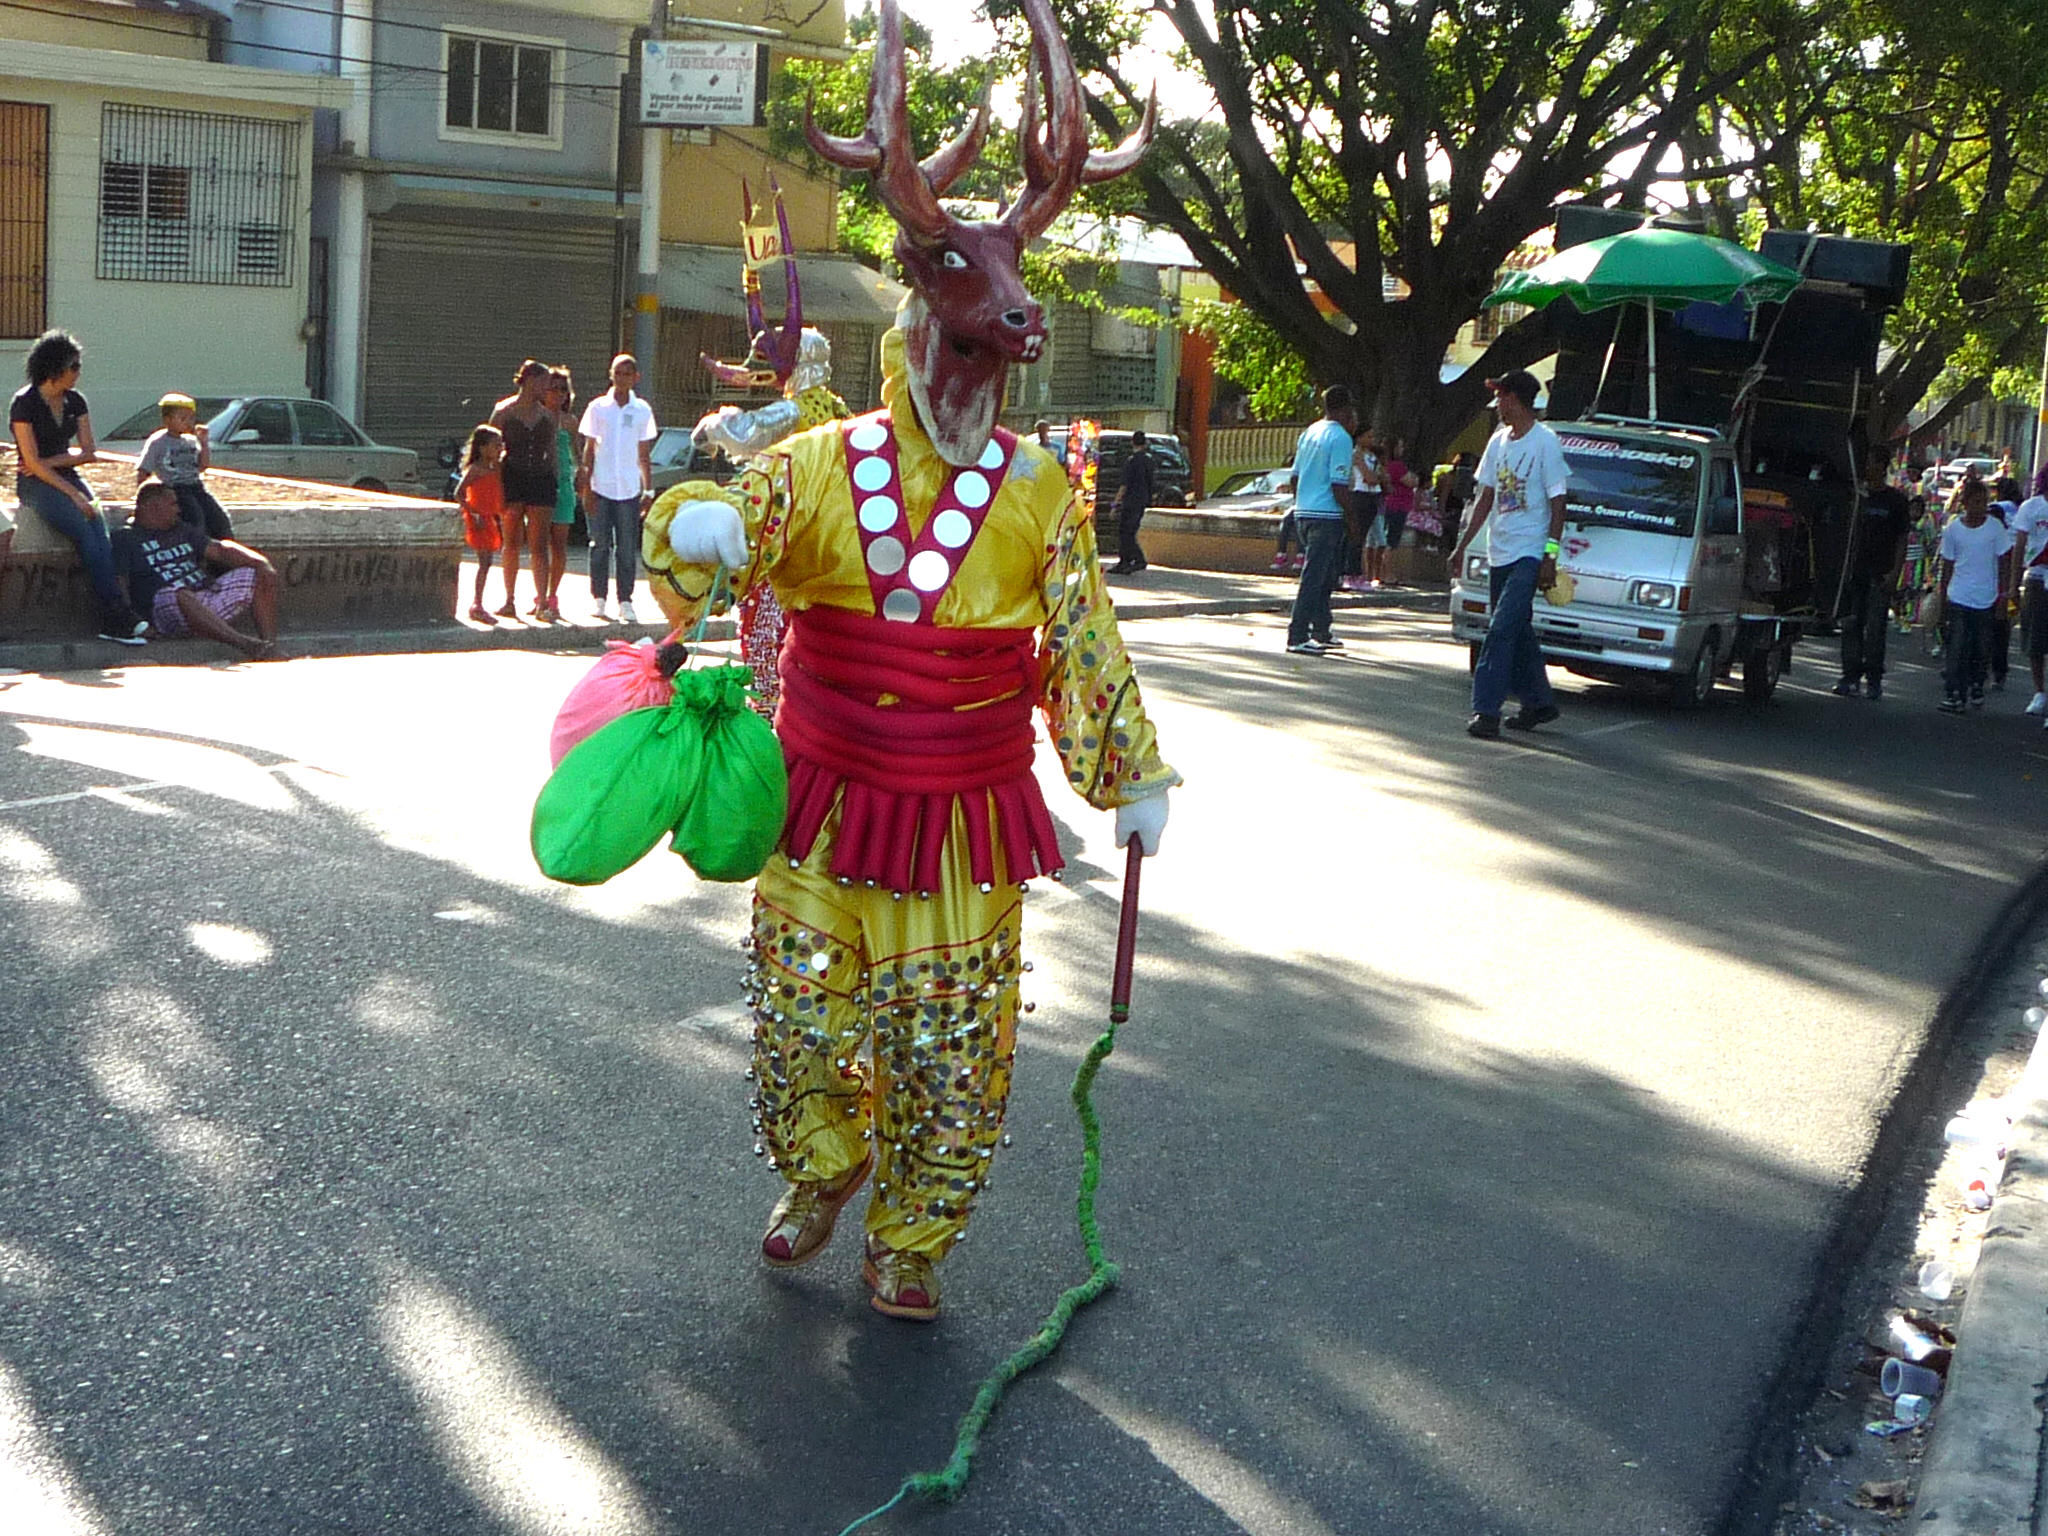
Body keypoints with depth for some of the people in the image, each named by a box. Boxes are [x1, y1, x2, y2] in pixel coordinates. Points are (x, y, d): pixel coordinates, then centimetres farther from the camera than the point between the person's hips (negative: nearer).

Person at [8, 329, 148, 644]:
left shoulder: (75, 401, 9)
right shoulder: (24, 403, -10)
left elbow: (89, 452, 8)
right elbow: (33, 462, -15)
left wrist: (51, 461, -8)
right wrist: (73, 494, -21)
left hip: (66, 476, 5)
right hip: (34, 484, -5)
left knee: (100, 529, -24)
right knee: (83, 530, -29)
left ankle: (113, 621, -34)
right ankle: (118, 615, -32)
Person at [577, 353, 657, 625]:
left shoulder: (642, 410, 8)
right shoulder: (598, 407, 4)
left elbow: (644, 456, 12)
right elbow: (589, 450, 6)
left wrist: (648, 490, 6)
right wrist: (586, 487, -1)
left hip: (629, 489, 1)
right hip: (600, 488, -1)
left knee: (628, 549, 0)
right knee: (601, 546, 3)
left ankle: (625, 602, 4)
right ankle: (599, 600, 11)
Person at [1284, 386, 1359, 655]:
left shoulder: (1310, 433, 13)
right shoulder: (1340, 438, -13)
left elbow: (1296, 476, 18)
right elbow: (1339, 486, -17)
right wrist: (1352, 516, -6)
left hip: (1304, 512, 9)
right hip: (1327, 515, -9)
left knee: (1324, 575, 18)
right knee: (1314, 577, -6)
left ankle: (1321, 632, 24)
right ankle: (1297, 637, -6)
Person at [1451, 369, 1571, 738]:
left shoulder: (1545, 443, -9)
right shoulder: (1498, 441, 13)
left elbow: (1557, 503, -10)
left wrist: (1550, 556, -16)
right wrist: (1463, 545, 17)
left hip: (1529, 552, -8)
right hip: (1499, 552, 8)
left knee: (1503, 628, -16)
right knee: (1517, 631, 13)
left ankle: (1486, 709, -17)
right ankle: (1539, 702, 24)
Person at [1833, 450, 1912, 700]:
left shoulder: (1895, 499, 1)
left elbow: (1902, 539, 0)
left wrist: (1895, 572, -9)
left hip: (1880, 575, -3)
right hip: (1854, 571, 3)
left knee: (1876, 628, -3)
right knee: (1851, 625, 3)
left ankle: (1874, 679, 5)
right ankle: (1851, 677, 9)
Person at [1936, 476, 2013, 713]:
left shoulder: (1995, 527, -1)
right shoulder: (1953, 529, 0)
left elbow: (2002, 561, 5)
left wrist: (2002, 593, 1)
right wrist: (1942, 596, 8)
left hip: (1986, 598, 1)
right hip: (1959, 598, -1)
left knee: (1982, 648, 6)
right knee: (1958, 647, -7)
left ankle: (1976, 685, 26)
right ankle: (1953, 693, -6)